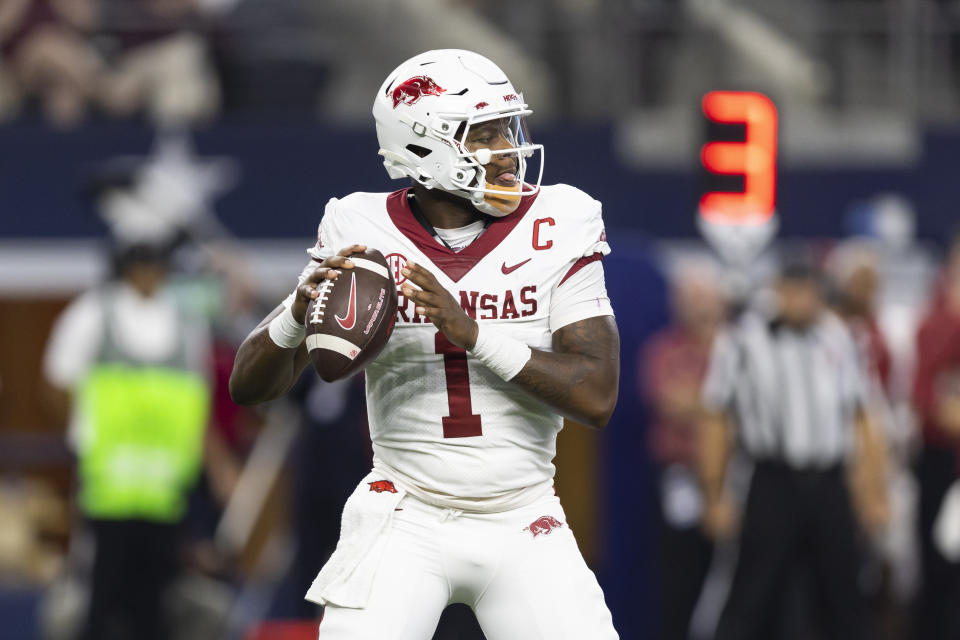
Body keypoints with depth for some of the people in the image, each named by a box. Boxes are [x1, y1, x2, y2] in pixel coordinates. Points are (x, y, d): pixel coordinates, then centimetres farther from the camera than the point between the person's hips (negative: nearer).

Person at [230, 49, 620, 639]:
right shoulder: (363, 234, -5)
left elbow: (597, 398, -12)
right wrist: (299, 311, -24)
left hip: (523, 523, 1)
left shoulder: (556, 229, -5)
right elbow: (250, 386, -2)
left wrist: (473, 334, -22)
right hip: (407, 520, -1)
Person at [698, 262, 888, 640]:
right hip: (775, 486, -4)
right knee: (753, 601, -6)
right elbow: (714, 422, 3)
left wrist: (877, 494, 12)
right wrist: (715, 499, 0)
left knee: (845, 600, 7)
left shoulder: (838, 340, 12)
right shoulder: (742, 342, 0)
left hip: (830, 490, 4)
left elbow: (861, 421, 16)